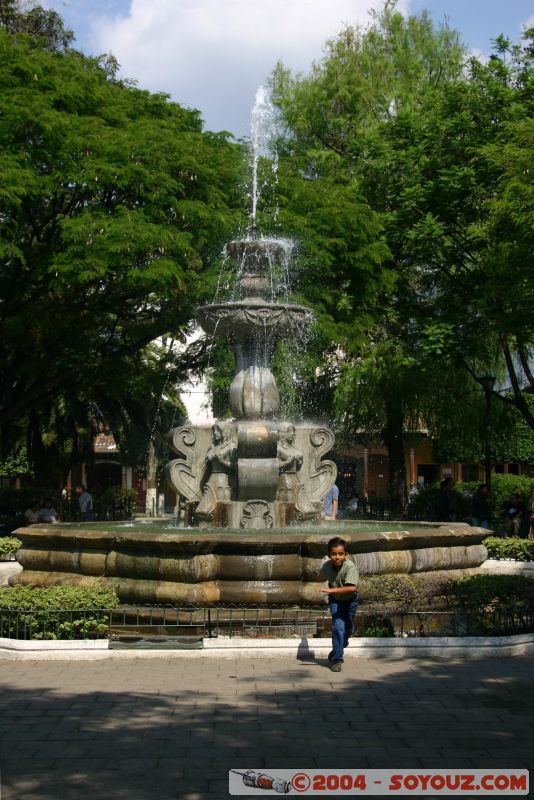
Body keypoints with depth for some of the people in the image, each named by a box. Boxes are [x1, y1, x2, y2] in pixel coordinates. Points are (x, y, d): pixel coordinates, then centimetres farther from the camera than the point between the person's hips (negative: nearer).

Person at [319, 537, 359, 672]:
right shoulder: (327, 566, -22)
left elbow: (352, 588, -50)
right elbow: (322, 576, 5)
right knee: (338, 627, -14)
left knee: (348, 628, 18)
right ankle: (336, 660, -1)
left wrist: (332, 590, -50)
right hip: (335, 600, 0)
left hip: (350, 600, 0)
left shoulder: (350, 567, -36)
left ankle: (337, 651, 47)